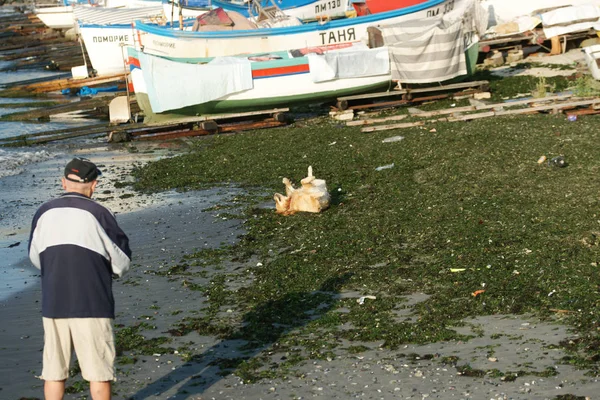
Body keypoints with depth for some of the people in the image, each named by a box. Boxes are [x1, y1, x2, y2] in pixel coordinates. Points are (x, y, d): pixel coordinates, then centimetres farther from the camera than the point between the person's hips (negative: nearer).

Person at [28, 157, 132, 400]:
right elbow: (122, 263, -5)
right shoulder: (97, 214, -11)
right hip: (92, 305, -4)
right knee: (99, 370, 5)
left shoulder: (44, 213, 1)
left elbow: (35, 258, 14)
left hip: (53, 304, 4)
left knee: (53, 371, 12)